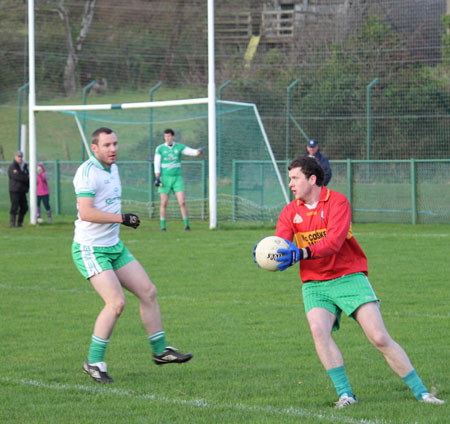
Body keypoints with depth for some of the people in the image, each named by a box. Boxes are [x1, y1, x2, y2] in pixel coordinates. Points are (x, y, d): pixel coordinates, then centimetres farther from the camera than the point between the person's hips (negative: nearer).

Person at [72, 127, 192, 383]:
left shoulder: (113, 168, 11)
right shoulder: (88, 172, -18)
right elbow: (85, 212, -28)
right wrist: (121, 218, -27)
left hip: (114, 246, 9)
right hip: (90, 250, -9)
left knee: (148, 292, 7)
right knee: (117, 303, -19)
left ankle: (160, 350, 20)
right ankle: (94, 363, -7)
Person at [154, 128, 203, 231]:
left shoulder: (179, 147, 2)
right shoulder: (160, 148, 1)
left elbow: (191, 151, -12)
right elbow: (157, 164, 0)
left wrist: (198, 152, -35)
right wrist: (157, 178, -8)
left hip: (177, 178, 1)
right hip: (165, 178, -1)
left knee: (182, 202, -8)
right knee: (164, 203, -2)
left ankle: (186, 224, 0)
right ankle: (163, 226, 6)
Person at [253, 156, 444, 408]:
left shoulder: (337, 201, -8)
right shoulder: (290, 212, 7)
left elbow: (334, 241, -22)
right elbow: (280, 246, -4)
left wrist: (302, 253, -35)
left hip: (349, 277, -3)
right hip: (315, 284, 3)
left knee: (379, 337, -11)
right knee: (318, 330, -25)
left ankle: (421, 392, -2)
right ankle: (345, 394, -19)